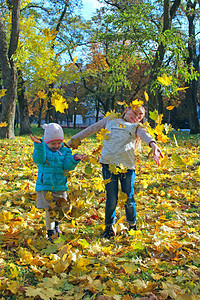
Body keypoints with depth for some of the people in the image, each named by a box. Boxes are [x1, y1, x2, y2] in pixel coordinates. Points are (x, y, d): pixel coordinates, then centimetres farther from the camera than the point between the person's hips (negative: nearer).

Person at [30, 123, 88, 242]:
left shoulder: (65, 151, 5)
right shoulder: (43, 150, -1)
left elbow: (68, 166, -7)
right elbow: (38, 159, -21)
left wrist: (75, 158, -26)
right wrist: (38, 145, -34)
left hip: (61, 187, 3)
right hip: (46, 186, -3)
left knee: (60, 208, 12)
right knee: (51, 210, -5)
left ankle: (56, 225, 41)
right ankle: (51, 233, 10)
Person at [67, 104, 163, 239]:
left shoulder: (136, 127, 18)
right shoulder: (110, 120, 21)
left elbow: (145, 135, -5)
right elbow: (92, 129, 25)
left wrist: (153, 144, -28)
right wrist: (74, 139, 23)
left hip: (127, 166, 0)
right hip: (109, 164, 0)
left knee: (129, 199, 3)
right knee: (112, 199, -2)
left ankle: (132, 224, 28)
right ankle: (109, 227, 19)